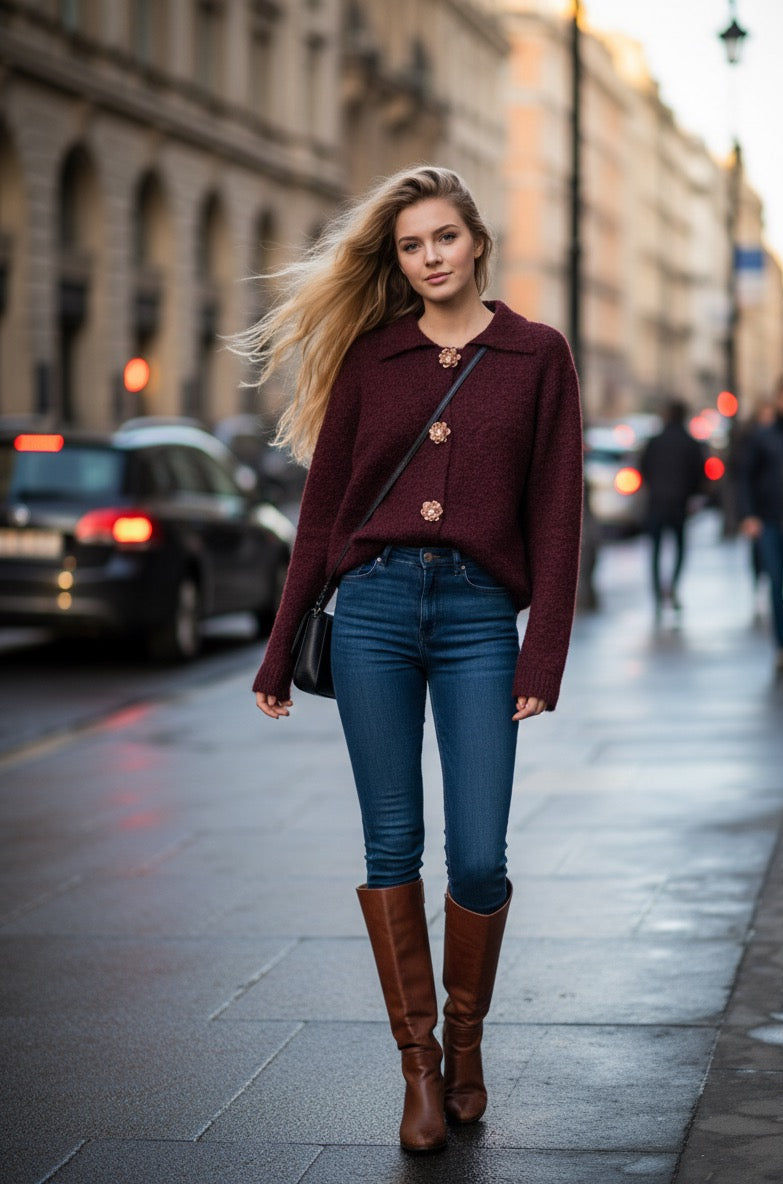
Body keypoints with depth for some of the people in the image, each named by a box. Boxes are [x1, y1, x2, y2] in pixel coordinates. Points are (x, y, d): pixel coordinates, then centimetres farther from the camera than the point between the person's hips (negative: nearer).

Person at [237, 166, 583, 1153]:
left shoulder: (536, 356, 5)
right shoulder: (369, 356, 9)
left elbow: (555, 512, 1)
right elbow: (323, 506, 10)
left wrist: (543, 659, -6)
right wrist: (278, 655, 8)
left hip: (478, 617, -1)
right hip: (373, 605, 2)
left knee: (478, 858, -4)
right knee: (393, 844, 3)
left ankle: (465, 1040, 21)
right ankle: (419, 1063, 15)